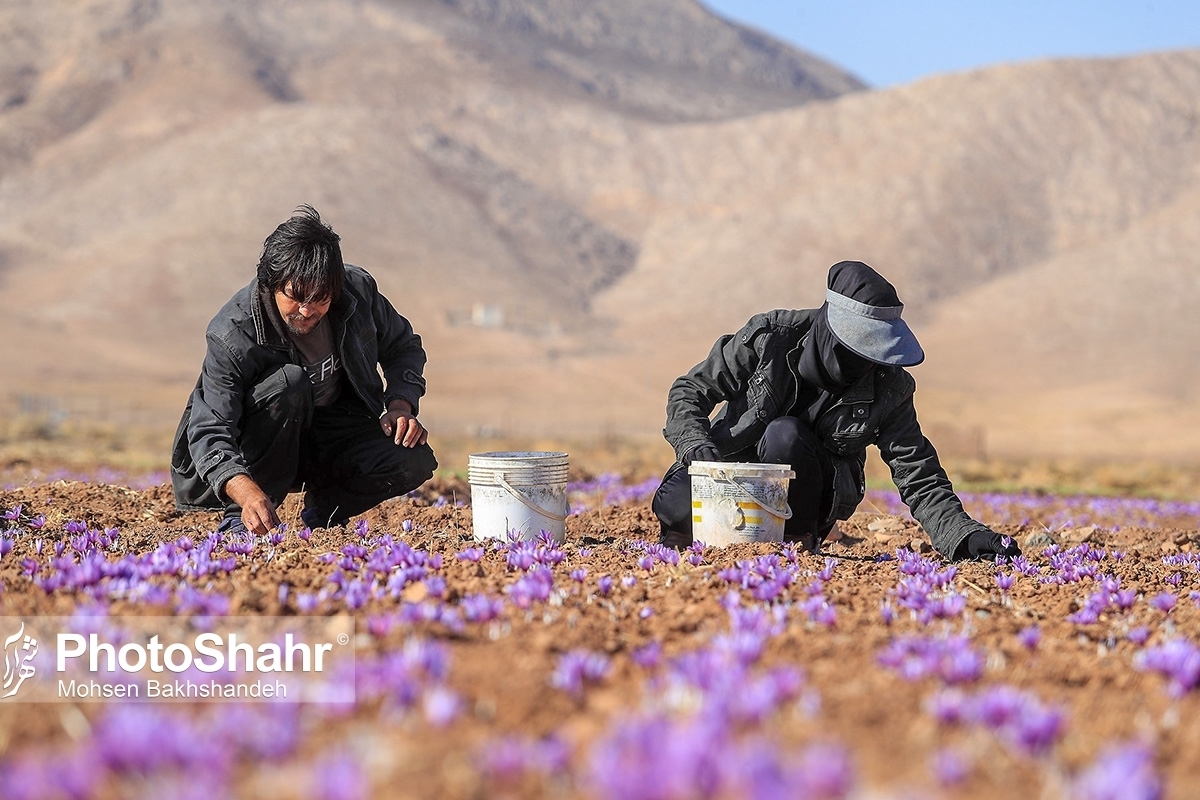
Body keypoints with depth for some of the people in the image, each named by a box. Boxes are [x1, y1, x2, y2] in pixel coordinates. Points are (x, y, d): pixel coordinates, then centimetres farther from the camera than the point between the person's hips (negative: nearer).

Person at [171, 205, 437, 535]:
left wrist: (401, 405, -14)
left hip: (340, 430, 4)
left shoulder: (359, 291, -15)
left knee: (415, 461, -24)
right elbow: (209, 432, -32)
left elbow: (403, 347, 5)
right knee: (288, 382, -36)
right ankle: (241, 520, -21)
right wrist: (247, 493, -51)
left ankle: (323, 509, 5)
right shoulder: (232, 336, -28)